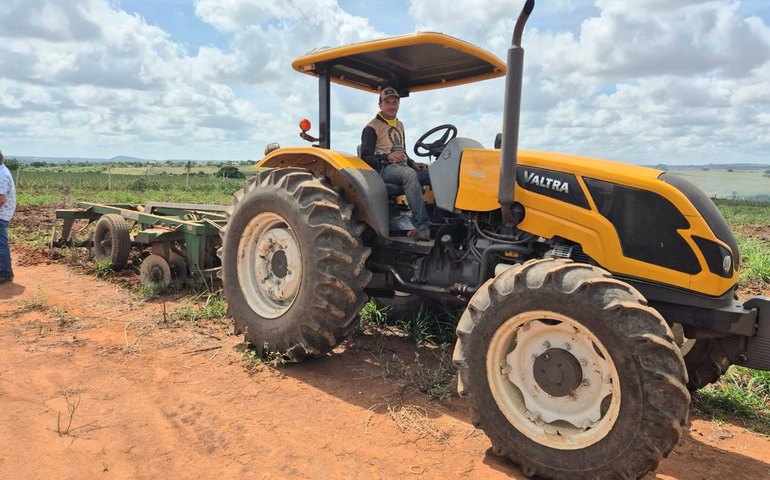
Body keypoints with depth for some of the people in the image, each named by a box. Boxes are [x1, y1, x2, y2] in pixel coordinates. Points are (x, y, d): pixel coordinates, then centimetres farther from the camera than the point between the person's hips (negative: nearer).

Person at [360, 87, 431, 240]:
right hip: (384, 169, -7)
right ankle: (422, 226, -44)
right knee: (409, 174, -40)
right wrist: (388, 157, -22)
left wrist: (413, 163, 11)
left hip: (403, 168, 7)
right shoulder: (372, 128, 0)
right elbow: (365, 157, -7)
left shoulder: (399, 125, 24)